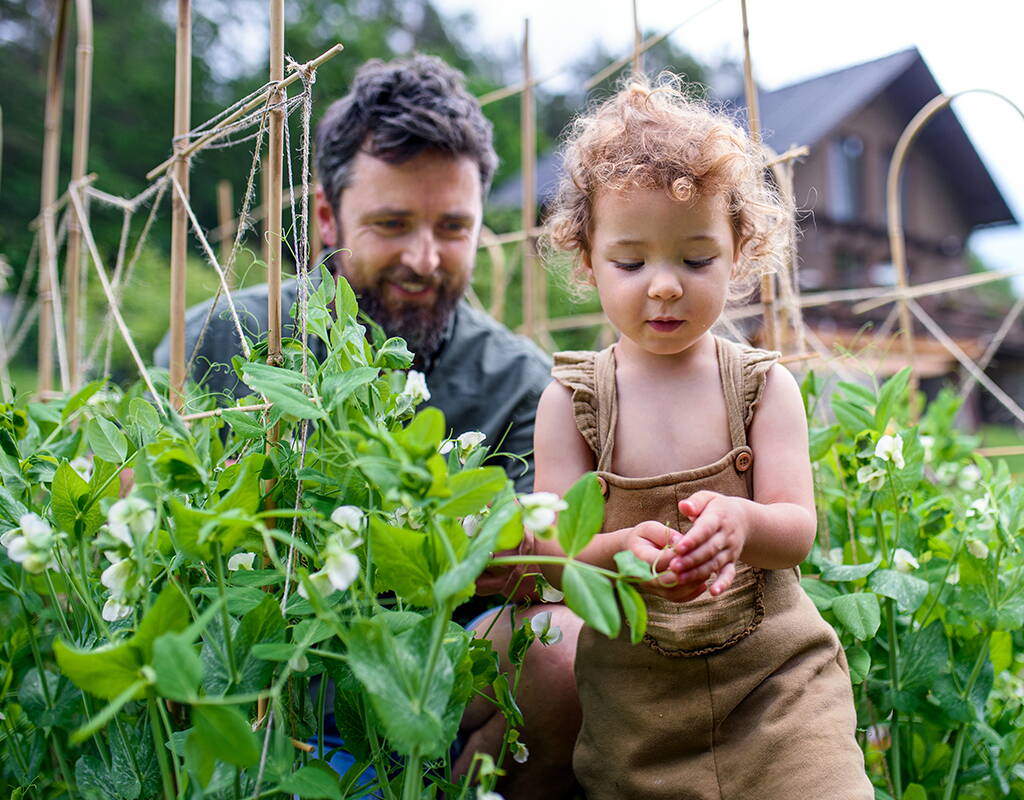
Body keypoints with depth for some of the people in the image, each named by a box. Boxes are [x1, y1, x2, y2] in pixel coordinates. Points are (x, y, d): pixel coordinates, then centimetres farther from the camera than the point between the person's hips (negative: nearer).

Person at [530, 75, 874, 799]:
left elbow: (797, 530, -10)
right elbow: (551, 548, -10)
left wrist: (740, 522, -33)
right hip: (630, 697, 0)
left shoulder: (765, 384, -3)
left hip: (775, 674, 0)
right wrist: (620, 551, -32)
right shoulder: (571, 400, -4)